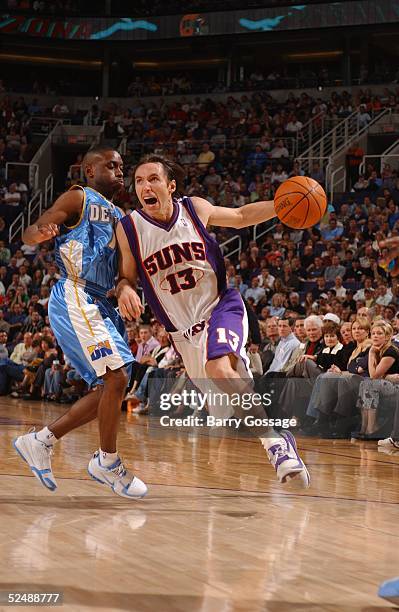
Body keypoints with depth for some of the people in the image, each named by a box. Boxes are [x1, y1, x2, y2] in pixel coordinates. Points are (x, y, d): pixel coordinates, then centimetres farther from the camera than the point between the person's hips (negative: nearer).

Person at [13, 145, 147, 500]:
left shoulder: (118, 216, 22)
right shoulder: (79, 199, -1)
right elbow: (28, 236, -10)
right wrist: (42, 232, -32)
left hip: (99, 304, 9)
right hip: (75, 297, -9)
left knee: (112, 388, 7)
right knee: (116, 378, -16)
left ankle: (41, 441, 13)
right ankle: (107, 462, -1)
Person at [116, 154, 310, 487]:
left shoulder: (195, 209, -8)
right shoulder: (129, 228, -9)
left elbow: (241, 216, 10)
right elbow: (127, 277, 3)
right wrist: (124, 290, -22)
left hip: (221, 307, -3)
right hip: (183, 330, 3)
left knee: (219, 369, -33)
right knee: (223, 411, 8)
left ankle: (276, 439, -23)